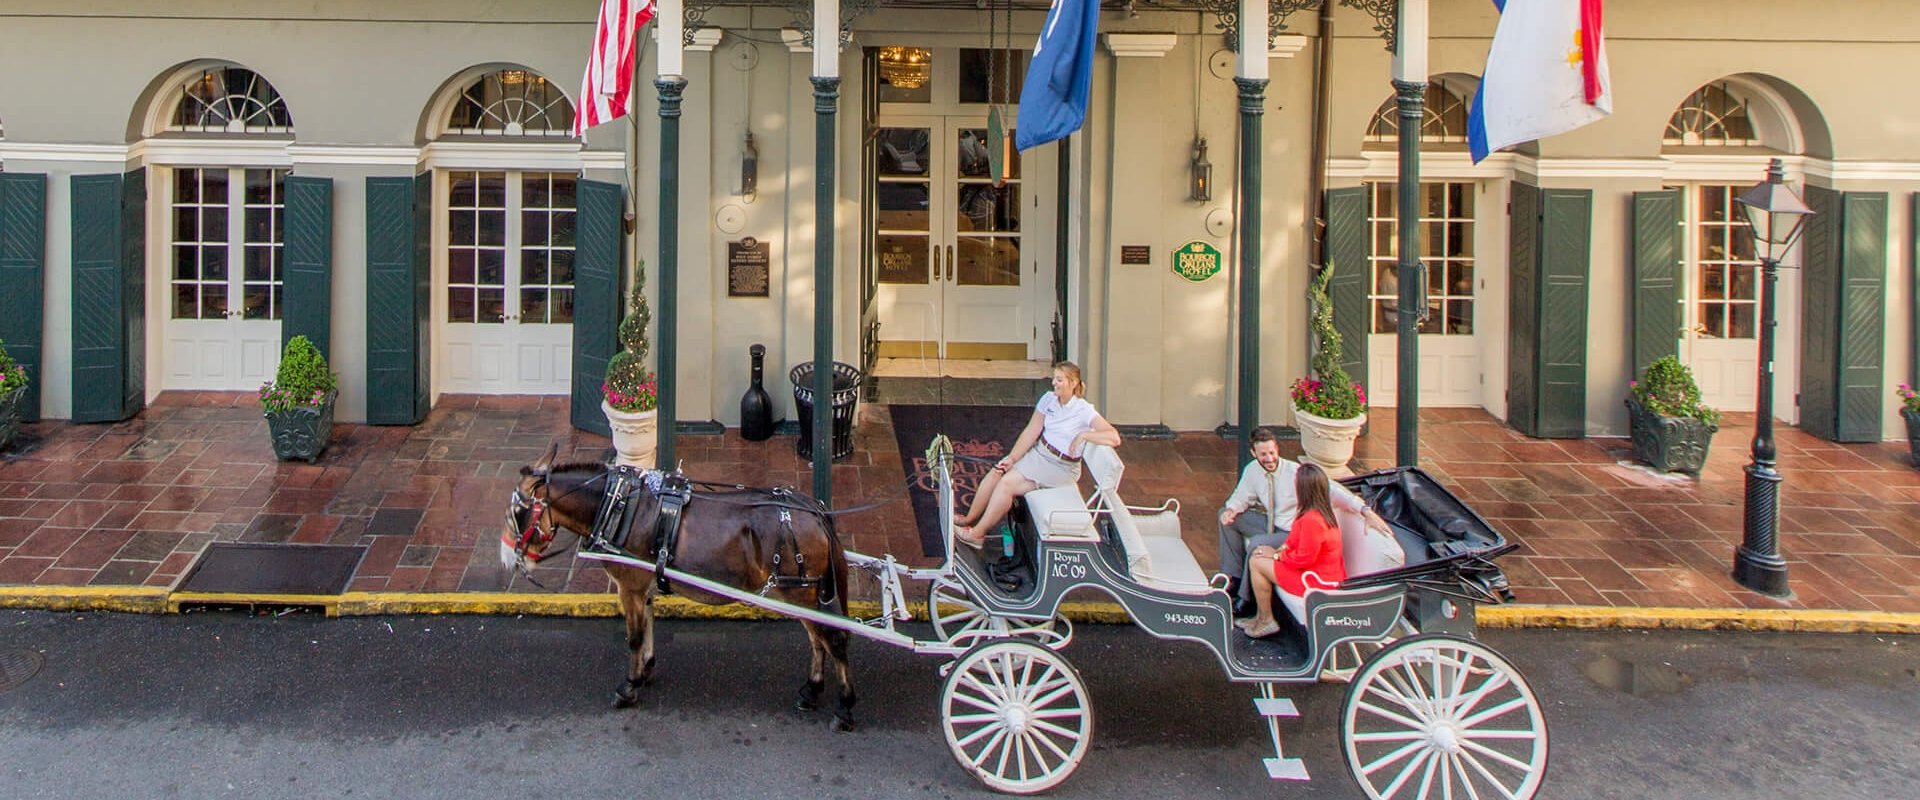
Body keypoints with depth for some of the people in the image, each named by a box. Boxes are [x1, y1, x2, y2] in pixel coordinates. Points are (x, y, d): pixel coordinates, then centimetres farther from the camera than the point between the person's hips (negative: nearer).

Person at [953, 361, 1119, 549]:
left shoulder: (1084, 411, -14)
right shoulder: (1049, 399, 3)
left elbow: (1114, 438, -23)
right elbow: (1031, 432, 3)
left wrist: (1083, 436, -25)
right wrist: (1011, 458, -6)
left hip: (1061, 468, -6)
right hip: (1038, 453, 6)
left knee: (1007, 483, -21)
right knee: (995, 474, -14)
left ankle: (977, 534, -13)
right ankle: (970, 518, -2)